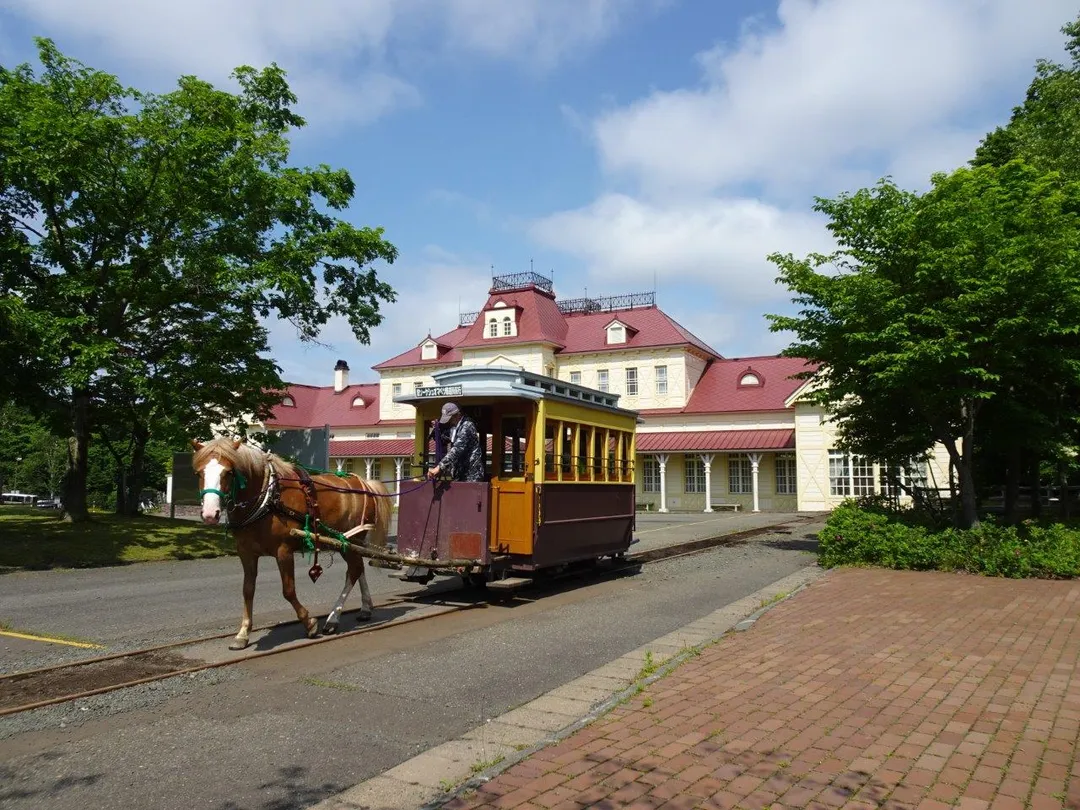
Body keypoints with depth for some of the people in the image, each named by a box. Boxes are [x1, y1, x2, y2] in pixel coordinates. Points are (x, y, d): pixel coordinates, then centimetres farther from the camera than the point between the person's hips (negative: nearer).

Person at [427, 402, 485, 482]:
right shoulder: (454, 427, 13)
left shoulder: (467, 426, -16)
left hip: (471, 475, -9)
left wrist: (439, 467, -35)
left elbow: (457, 449, -27)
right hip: (460, 473, 9)